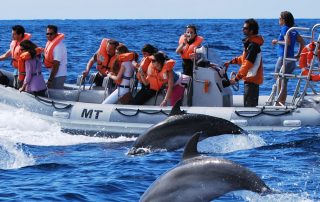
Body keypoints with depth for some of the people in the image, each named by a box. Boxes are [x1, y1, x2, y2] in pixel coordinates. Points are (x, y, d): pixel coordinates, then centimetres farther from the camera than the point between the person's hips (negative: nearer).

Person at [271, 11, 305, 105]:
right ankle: (282, 103, 15)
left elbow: (288, 42, -22)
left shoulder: (284, 29, -10)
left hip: (283, 58, -8)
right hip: (292, 60, 8)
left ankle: (279, 103, -3)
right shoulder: (294, 31, 12)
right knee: (284, 83, 14)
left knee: (279, 83, 0)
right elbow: (302, 42, 12)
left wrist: (277, 41, -8)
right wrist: (298, 54, 14)